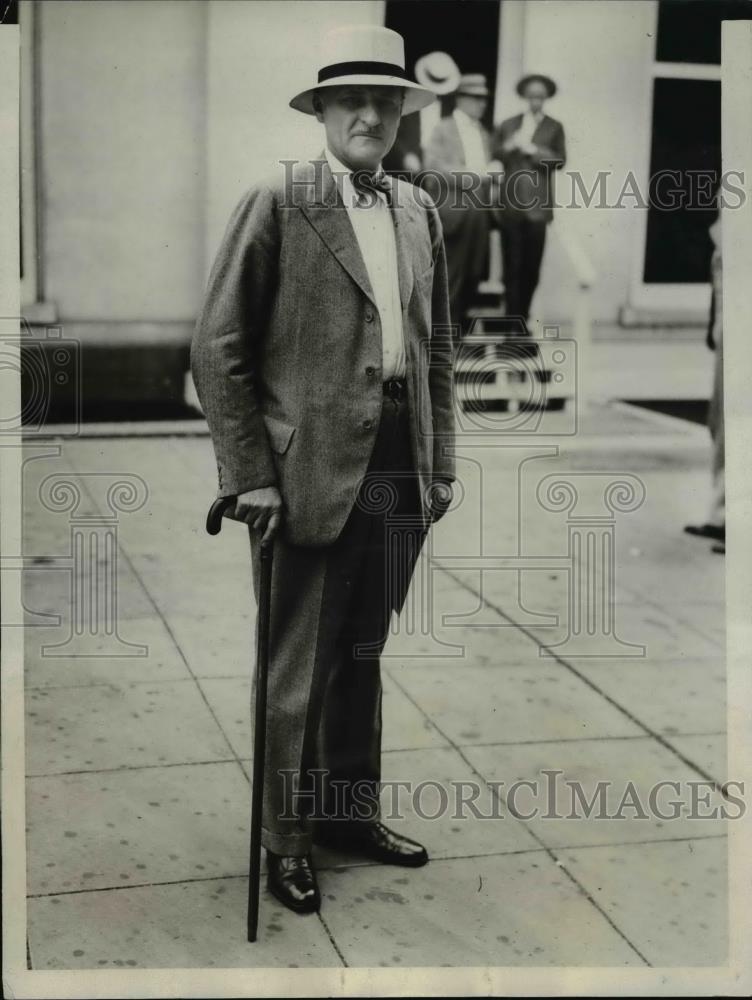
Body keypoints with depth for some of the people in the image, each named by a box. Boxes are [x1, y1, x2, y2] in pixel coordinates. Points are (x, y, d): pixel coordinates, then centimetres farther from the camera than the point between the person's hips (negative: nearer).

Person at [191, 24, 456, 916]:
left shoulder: (418, 211, 12)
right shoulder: (277, 203, -5)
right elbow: (218, 347, -7)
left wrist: (441, 462, 10)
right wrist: (247, 472, -11)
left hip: (400, 472, 5)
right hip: (309, 472, -5)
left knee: (362, 656, 18)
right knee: (297, 671, 5)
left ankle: (351, 811, 34)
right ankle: (286, 839, 22)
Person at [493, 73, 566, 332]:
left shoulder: (554, 128, 10)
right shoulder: (508, 125, 14)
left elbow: (560, 160, -1)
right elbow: (492, 153, 7)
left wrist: (533, 150, -12)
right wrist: (509, 146, -11)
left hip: (538, 206, 0)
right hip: (511, 204, 0)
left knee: (531, 267, 3)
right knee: (512, 265, -4)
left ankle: (521, 319, 15)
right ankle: (514, 322, -1)